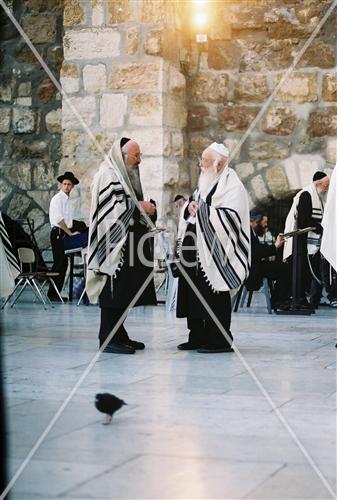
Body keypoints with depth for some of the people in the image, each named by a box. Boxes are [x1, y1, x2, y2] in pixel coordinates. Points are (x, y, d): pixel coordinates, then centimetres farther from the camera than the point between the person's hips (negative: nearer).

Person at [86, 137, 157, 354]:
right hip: (114, 241, -10)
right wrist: (140, 206, -14)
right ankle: (108, 339, -7)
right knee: (114, 291, -10)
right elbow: (112, 206, -19)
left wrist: (146, 206, 6)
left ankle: (118, 335, 15)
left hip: (128, 242, 10)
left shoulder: (127, 175, 20)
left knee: (123, 293, 10)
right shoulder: (108, 175, -9)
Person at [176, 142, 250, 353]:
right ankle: (198, 337, 17)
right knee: (194, 293, 9)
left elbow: (229, 217, -21)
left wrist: (201, 210, -16)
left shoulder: (231, 185, -10)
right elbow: (194, 205, 24)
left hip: (214, 252, -9)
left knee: (214, 296, -5)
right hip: (197, 249, 9)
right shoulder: (207, 182, 16)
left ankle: (220, 340, 2)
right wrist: (190, 206, 0)